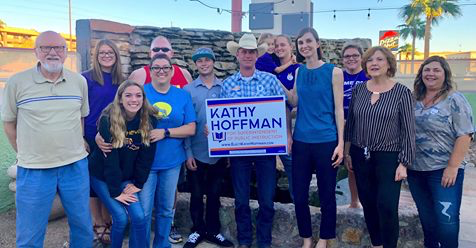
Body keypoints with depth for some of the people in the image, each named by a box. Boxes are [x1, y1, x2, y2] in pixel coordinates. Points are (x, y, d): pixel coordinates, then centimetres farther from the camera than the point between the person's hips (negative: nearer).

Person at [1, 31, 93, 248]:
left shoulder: (79, 81, 3)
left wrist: (75, 147, 12)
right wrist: (25, 154, 5)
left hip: (76, 166, 2)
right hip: (34, 170, -2)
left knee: (83, 226, 15)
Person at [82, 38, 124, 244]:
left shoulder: (121, 80, 7)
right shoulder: (86, 78, -6)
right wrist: (80, 138, -13)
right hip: (91, 139, -4)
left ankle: (107, 220, 25)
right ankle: (98, 224, 20)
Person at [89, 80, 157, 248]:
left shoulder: (149, 120, -11)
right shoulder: (108, 120, -21)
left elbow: (147, 156, -6)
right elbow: (110, 158, -20)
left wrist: (138, 184, -6)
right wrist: (115, 191, -17)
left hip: (126, 177, 3)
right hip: (102, 176, -3)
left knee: (139, 217, -10)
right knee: (121, 218, -10)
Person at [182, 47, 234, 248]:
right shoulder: (188, 90, -2)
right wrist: (188, 152, -7)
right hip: (197, 153, -1)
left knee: (214, 193, 13)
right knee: (197, 194, 11)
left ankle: (213, 230, 29)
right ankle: (198, 230, 28)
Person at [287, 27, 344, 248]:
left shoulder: (334, 72, -3)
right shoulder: (299, 72, 8)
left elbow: (338, 109, -4)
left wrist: (340, 143, -8)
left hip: (326, 141, -3)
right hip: (301, 141, 4)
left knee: (326, 194, 8)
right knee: (299, 194, 9)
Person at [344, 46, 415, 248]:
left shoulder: (402, 92, -7)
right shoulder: (358, 90, 3)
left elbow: (408, 130, -6)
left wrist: (404, 163, -9)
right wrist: (347, 152, 9)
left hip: (389, 157, -3)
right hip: (360, 156, 4)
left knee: (387, 206, -7)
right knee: (368, 204, 11)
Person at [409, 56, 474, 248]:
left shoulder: (455, 100, -7)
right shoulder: (413, 100, 7)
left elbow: (464, 136, -12)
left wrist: (453, 166, -17)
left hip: (444, 170, -5)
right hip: (415, 169, 5)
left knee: (446, 220, -3)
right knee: (426, 218, 16)